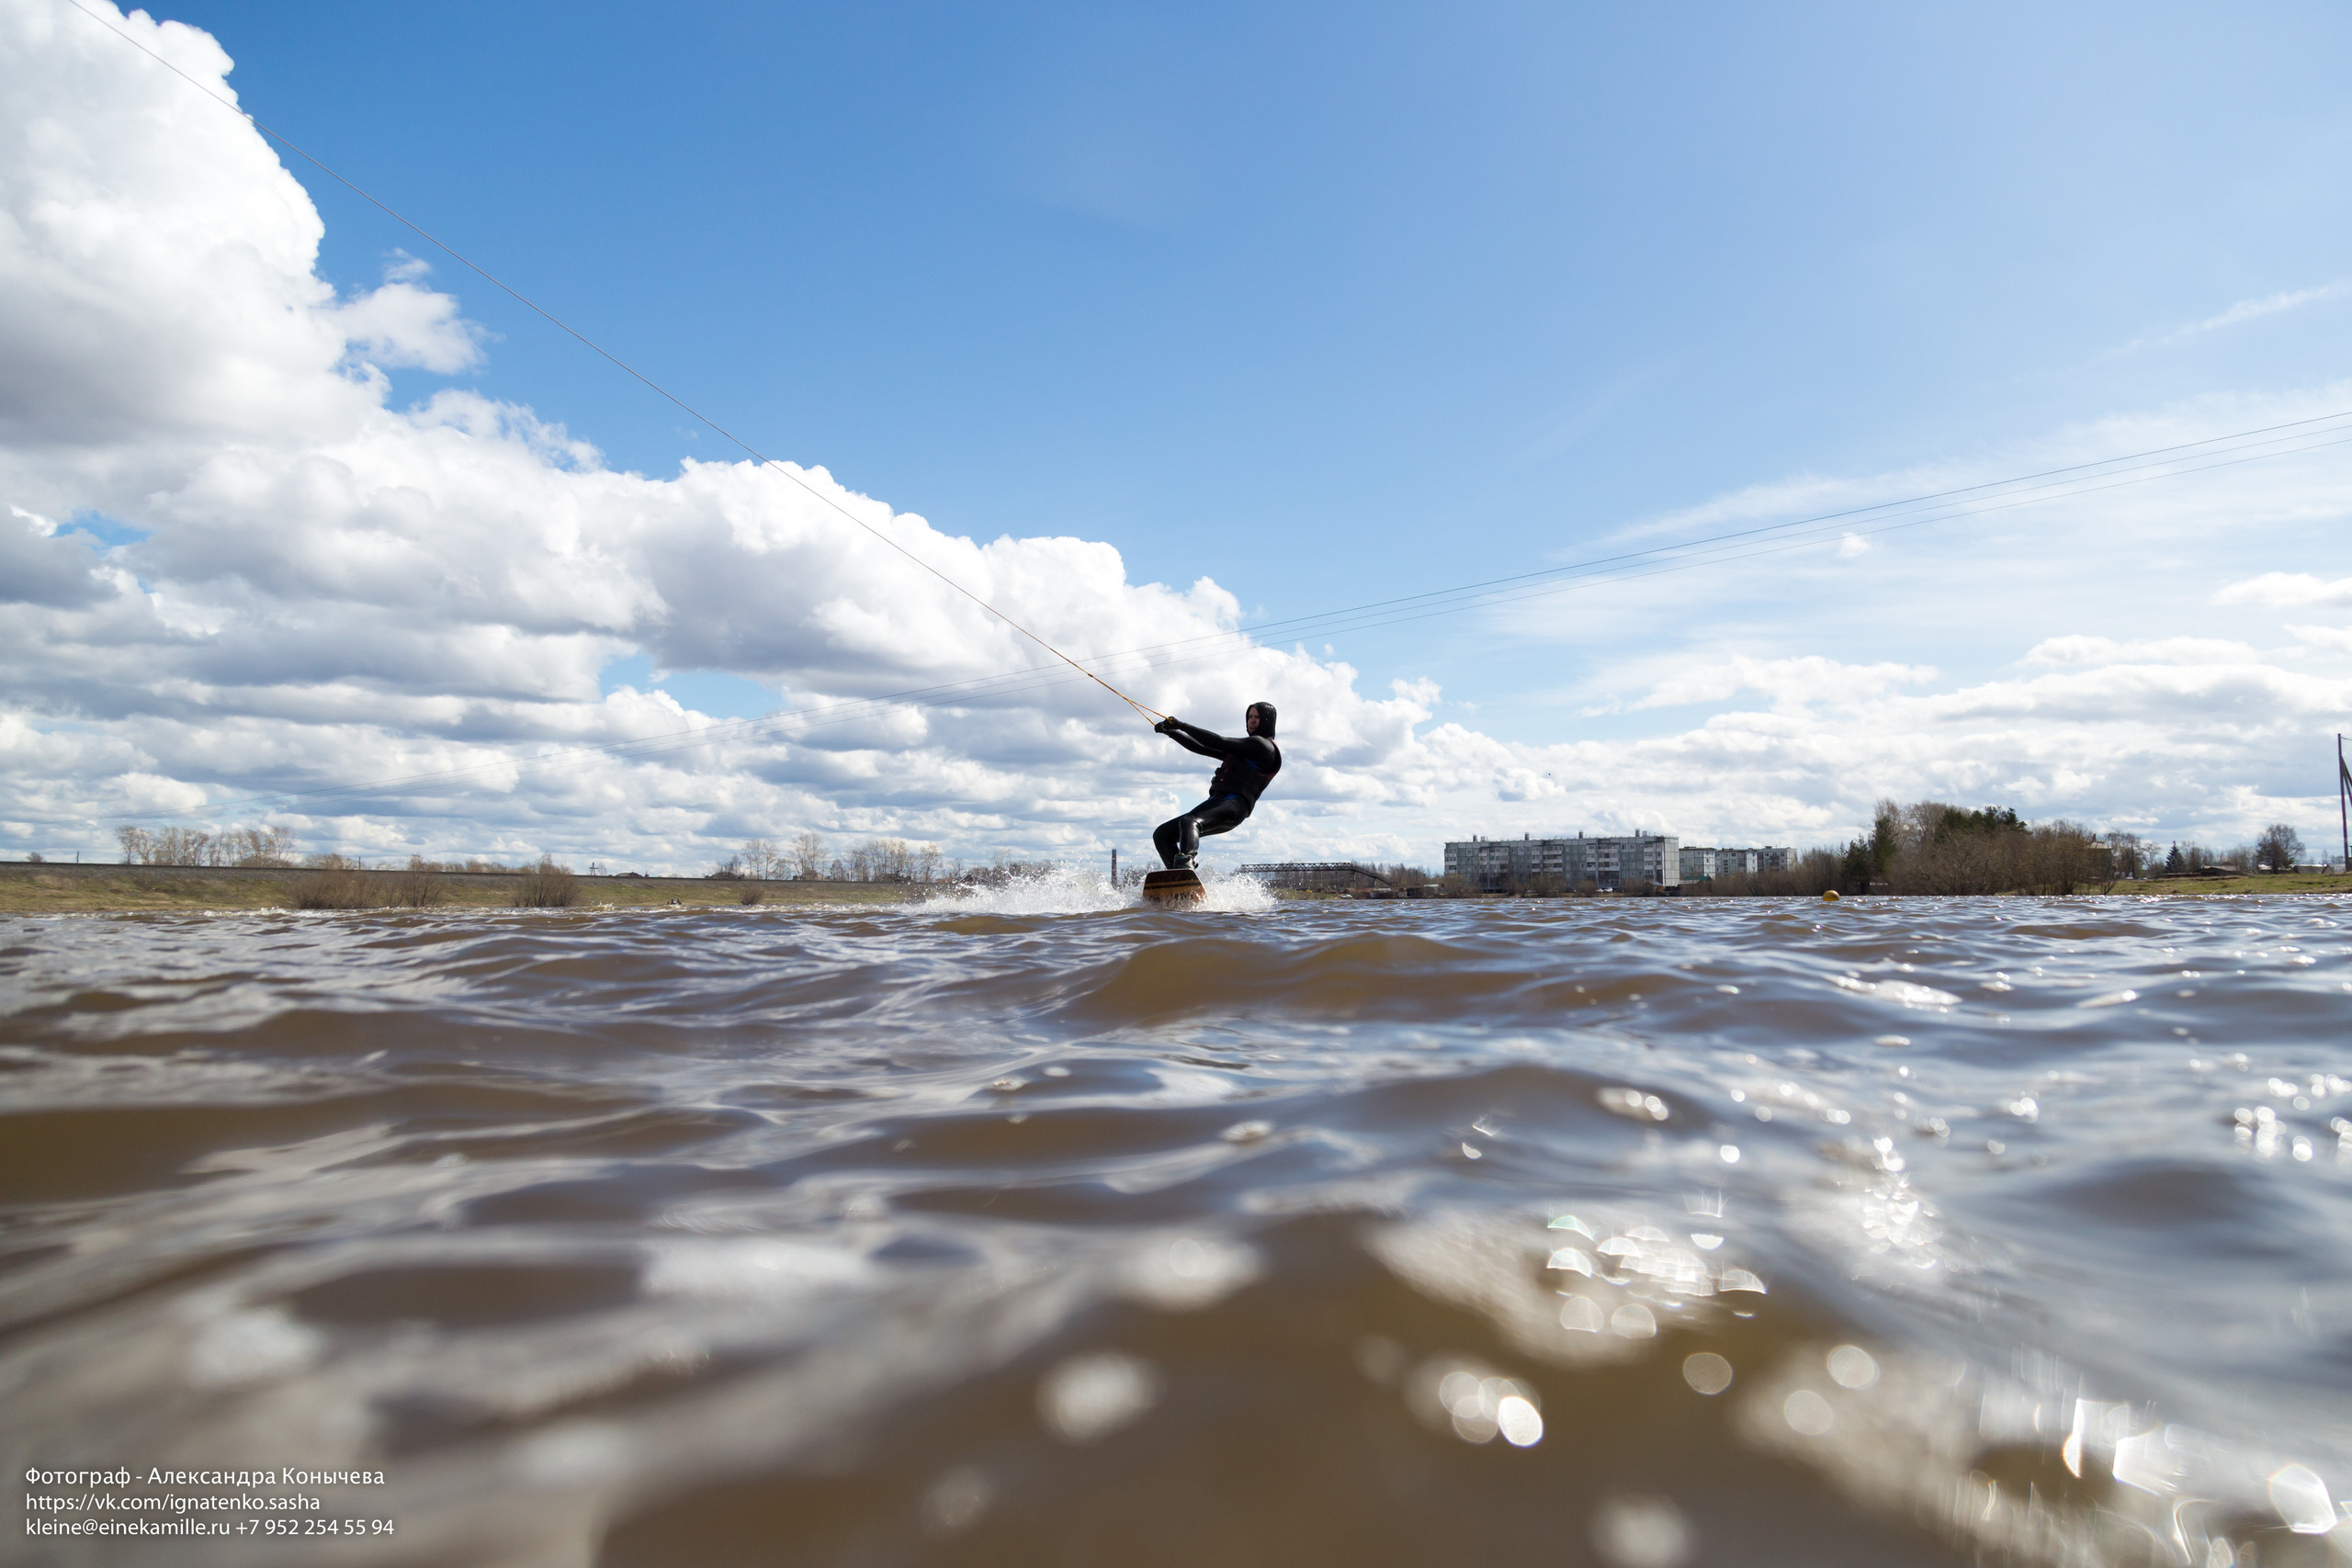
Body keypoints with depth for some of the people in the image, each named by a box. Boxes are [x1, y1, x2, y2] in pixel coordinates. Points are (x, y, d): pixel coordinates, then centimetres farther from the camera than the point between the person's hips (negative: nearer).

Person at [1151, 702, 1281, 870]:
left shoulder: (1262, 745, 2)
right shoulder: (1245, 749, 32)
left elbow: (1219, 742, -7)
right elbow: (1203, 748, 30)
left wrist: (1182, 726, -4)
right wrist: (1171, 732, 22)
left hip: (1234, 804, -10)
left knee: (1188, 822, -38)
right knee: (1162, 834, 1)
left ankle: (1186, 864, -63)